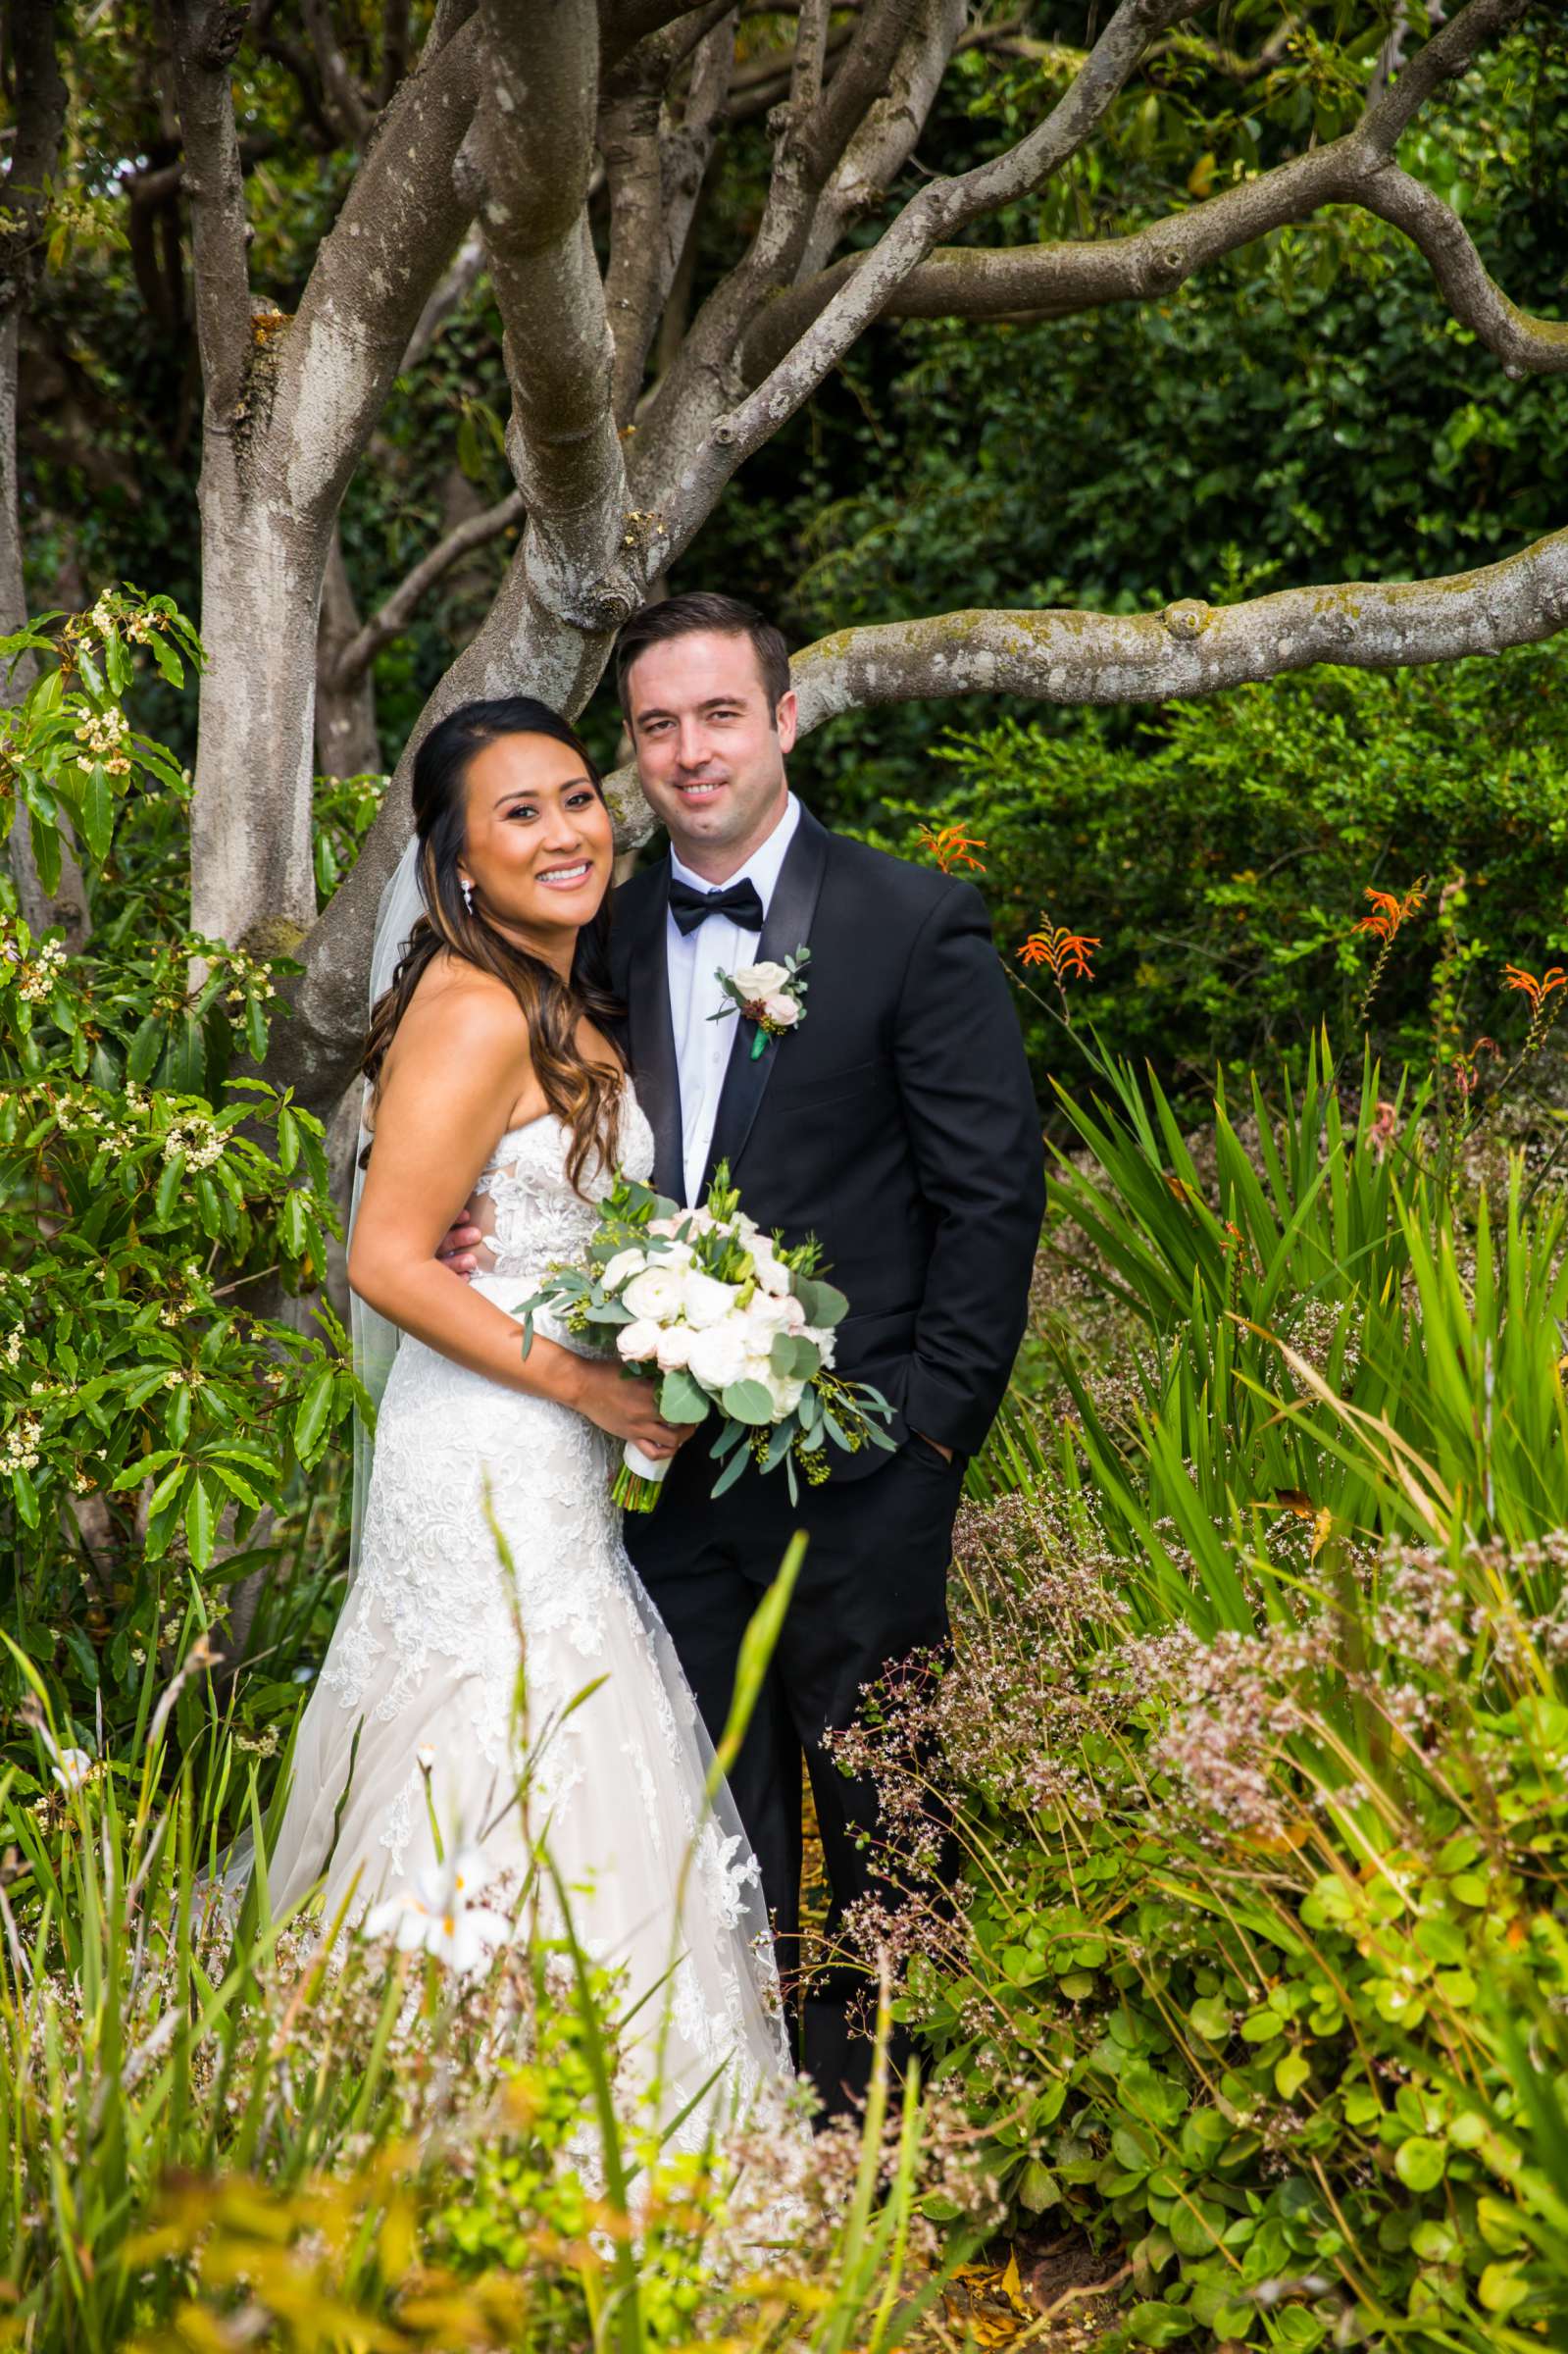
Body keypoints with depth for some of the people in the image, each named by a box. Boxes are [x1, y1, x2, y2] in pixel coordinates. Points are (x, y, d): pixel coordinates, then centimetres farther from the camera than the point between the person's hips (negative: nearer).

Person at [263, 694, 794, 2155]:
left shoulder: (568, 1007, 12)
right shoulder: (474, 1013, -17)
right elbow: (387, 1260, -21)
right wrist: (584, 1383, -17)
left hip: (556, 1474, 9)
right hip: (488, 1471, -9)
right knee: (510, 1813, -2)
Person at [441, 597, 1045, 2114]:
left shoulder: (915, 923, -5)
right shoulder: (607, 934, 8)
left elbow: (993, 1190, -6)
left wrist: (933, 1414, -9)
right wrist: (472, 1227, -6)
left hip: (853, 1467, -4)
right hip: (672, 1465, 4)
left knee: (875, 1819, 9)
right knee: (718, 1830, 11)